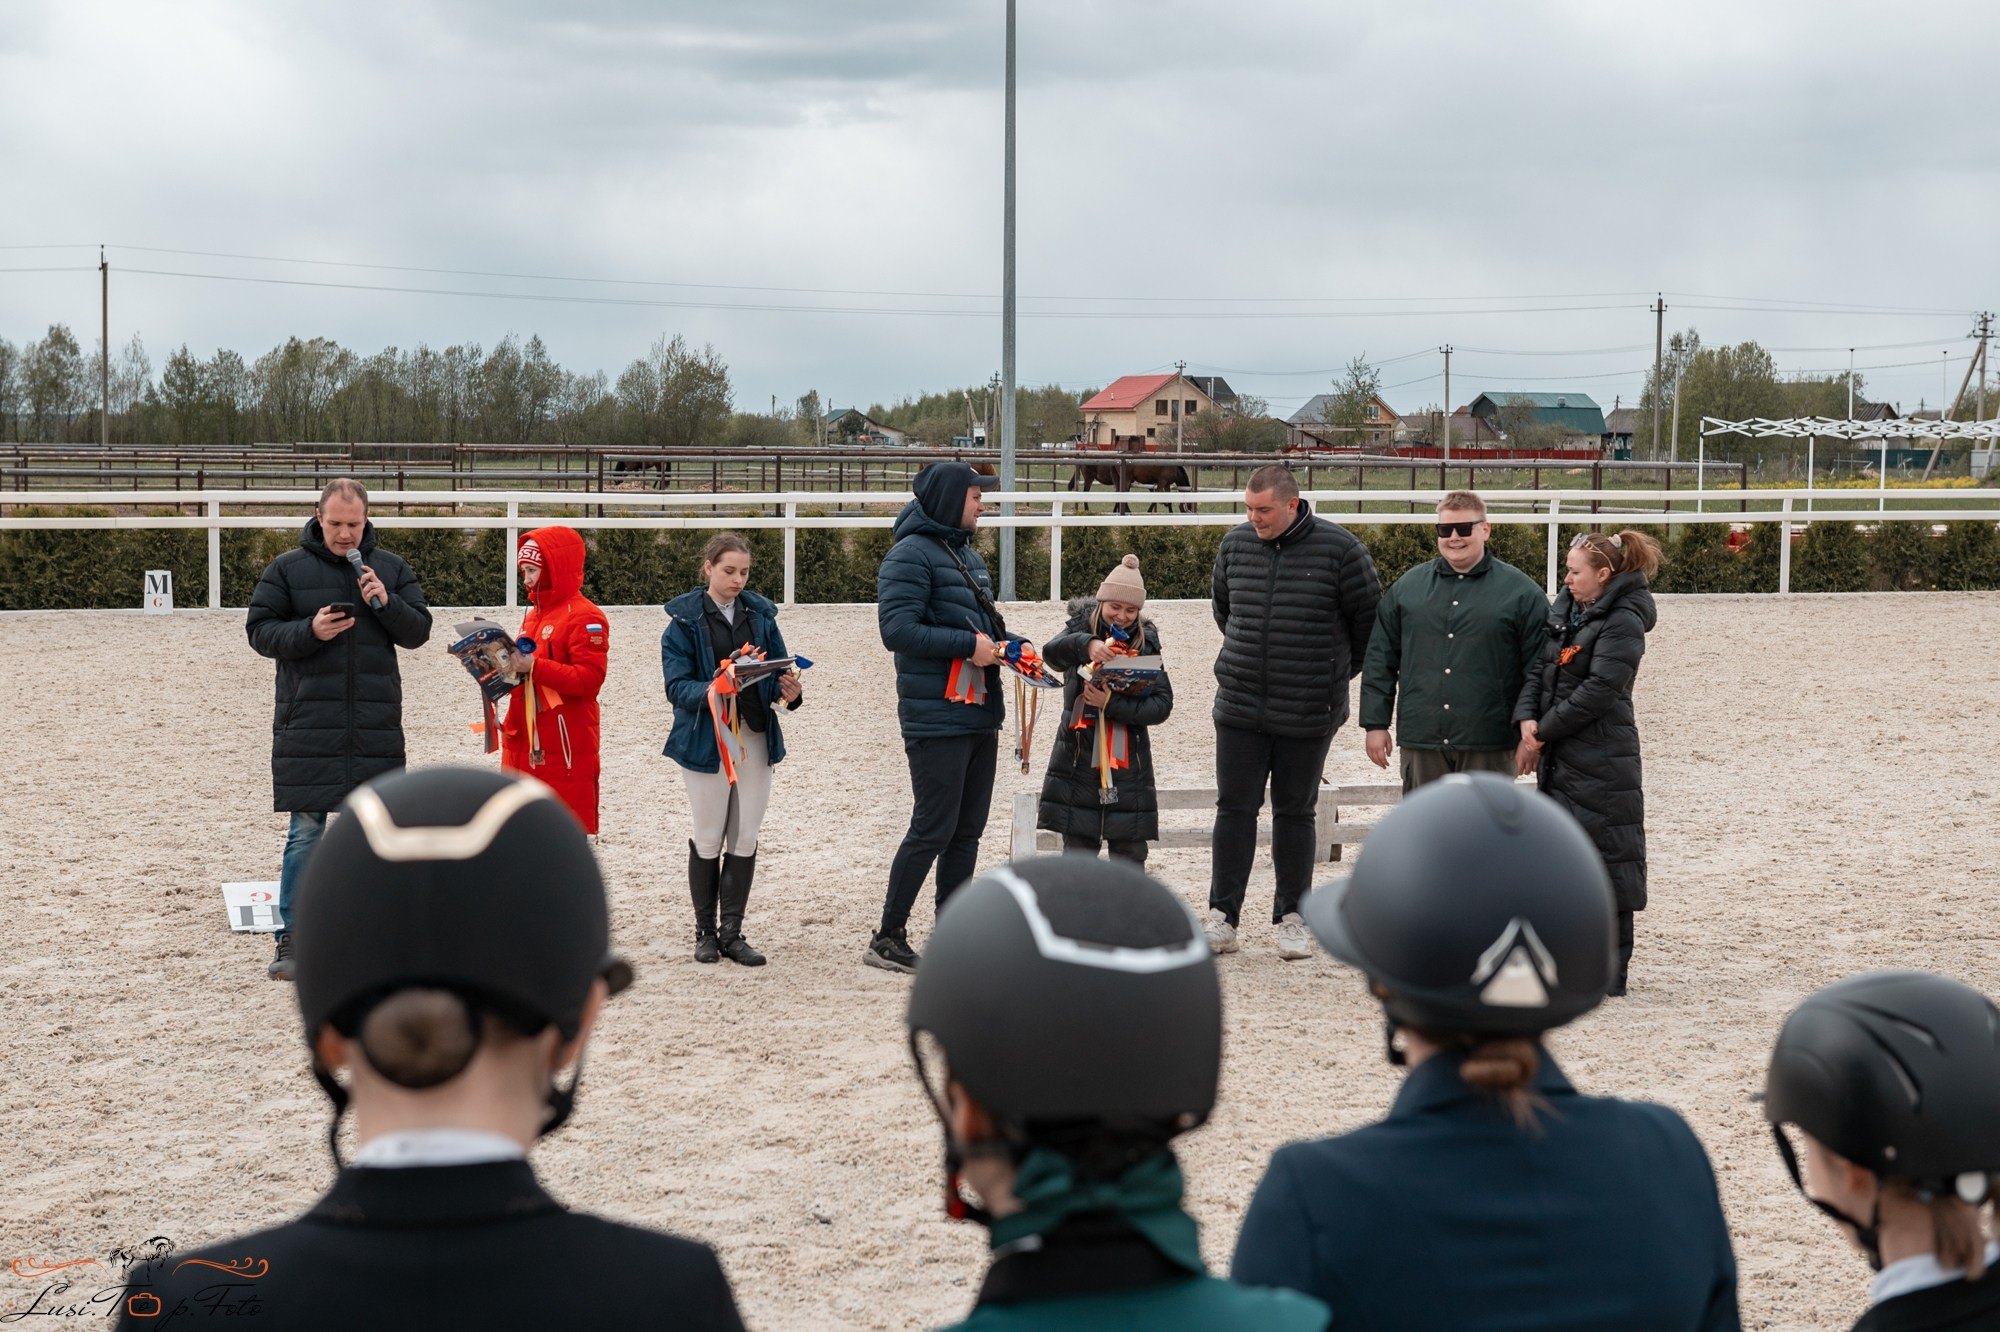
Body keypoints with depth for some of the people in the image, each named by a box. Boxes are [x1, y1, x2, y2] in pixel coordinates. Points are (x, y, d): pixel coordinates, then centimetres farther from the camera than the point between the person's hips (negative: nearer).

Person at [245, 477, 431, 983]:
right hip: (307, 723, -2)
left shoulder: (391, 569, 8)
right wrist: (309, 631, -16)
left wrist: (387, 603, -12)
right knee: (305, 831, -1)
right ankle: (291, 937, 7)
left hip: (375, 725, 2)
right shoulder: (287, 569, 2)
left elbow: (418, 632, 6)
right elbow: (259, 630, 1)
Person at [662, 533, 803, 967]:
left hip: (755, 737, 3)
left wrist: (789, 692, -13)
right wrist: (712, 691, -29)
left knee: (746, 838, 5)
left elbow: (780, 670, 9)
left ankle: (732, 932, 13)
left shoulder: (761, 614, 8)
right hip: (706, 739, -3)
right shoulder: (685, 619, -4)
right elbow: (677, 686, -11)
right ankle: (705, 931, 18)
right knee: (709, 838, 6)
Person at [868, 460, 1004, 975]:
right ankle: (887, 939, 0)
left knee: (967, 831, 10)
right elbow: (897, 628, -20)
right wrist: (969, 645, -19)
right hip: (936, 717, -9)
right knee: (933, 830, -8)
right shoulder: (911, 555, -10)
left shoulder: (969, 557, 19)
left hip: (980, 715, 9)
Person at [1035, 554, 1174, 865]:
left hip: (1128, 767, 2)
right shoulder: (1083, 628, 1)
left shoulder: (1146, 643, 5)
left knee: (1131, 857, 5)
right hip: (1079, 765, -2)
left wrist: (1113, 704, -17)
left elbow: (1162, 704, -3)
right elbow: (1052, 652, -22)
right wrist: (1086, 644, -42)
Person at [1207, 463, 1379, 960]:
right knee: (1234, 810, 2)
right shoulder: (1235, 545, 2)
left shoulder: (1339, 550, -9)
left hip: (1308, 713, -2)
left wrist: (1338, 671, 12)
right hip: (1239, 708, 2)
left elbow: (1369, 620, 3)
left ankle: (1292, 918, 16)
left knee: (1295, 814, 8)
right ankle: (1222, 915, 8)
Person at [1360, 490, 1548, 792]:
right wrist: (1376, 723, 6)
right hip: (1420, 742, 3)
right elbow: (1380, 660, 11)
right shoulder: (1407, 587, 10)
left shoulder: (1521, 592, 1)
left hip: (1488, 747, -2)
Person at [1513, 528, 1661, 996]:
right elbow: (1539, 669, 9)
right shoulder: (1565, 610, 12)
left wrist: (1542, 734, -13)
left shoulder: (1622, 623, -13)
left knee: (1606, 859, -3)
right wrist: (1528, 720, -8)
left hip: (1602, 761, -9)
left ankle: (1612, 971, 3)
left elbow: (1597, 692, -18)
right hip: (1559, 757, 9)